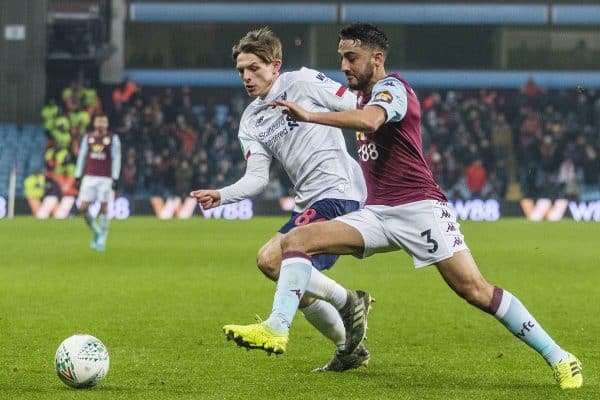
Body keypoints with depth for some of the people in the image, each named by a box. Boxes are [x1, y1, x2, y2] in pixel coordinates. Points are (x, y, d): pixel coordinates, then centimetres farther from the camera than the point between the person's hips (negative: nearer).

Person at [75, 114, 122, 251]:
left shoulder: (113, 139, 0)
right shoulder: (88, 137, 9)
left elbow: (116, 159, -1)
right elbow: (82, 157, 14)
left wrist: (115, 179, -7)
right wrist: (78, 176, 10)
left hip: (105, 178, -3)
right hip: (89, 177, 3)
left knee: (104, 209, -3)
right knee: (83, 208, -5)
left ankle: (102, 240, 7)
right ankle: (96, 232, 16)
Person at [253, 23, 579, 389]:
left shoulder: (391, 87, -9)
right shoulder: (366, 96, 19)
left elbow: (370, 120, -32)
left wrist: (309, 116, -37)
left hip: (419, 207, -9)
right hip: (376, 214, 9)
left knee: (474, 289, -17)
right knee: (295, 241, -10)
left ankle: (558, 358, -9)